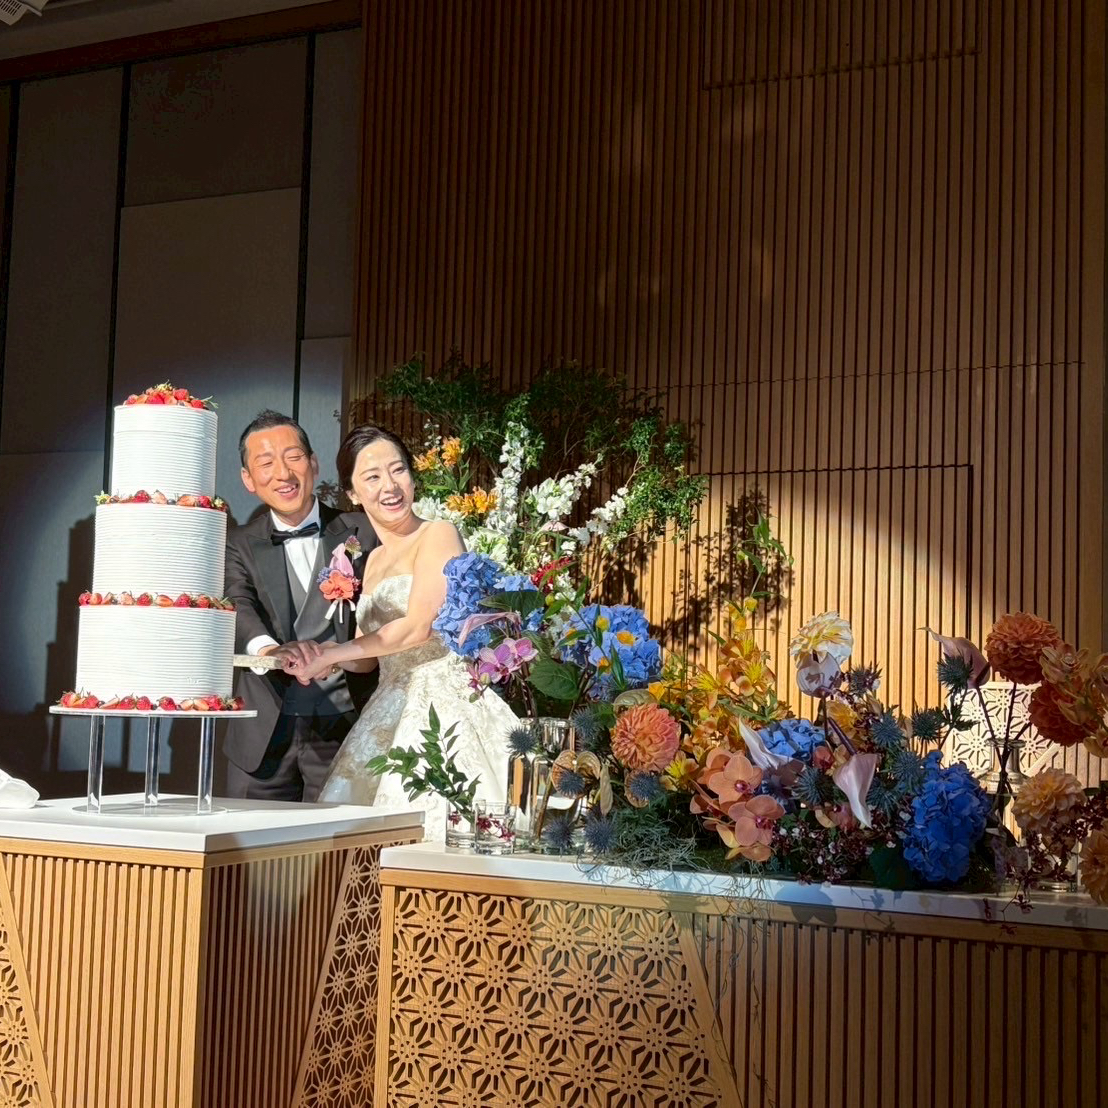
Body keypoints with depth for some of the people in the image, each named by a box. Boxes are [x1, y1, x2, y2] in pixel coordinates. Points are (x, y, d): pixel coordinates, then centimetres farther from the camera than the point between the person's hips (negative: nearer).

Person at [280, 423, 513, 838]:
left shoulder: (438, 534, -3)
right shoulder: (374, 559, 19)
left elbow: (419, 628, -13)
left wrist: (330, 655, -6)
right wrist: (322, 657, -2)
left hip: (445, 704, -7)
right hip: (391, 710, 7)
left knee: (436, 830, -15)